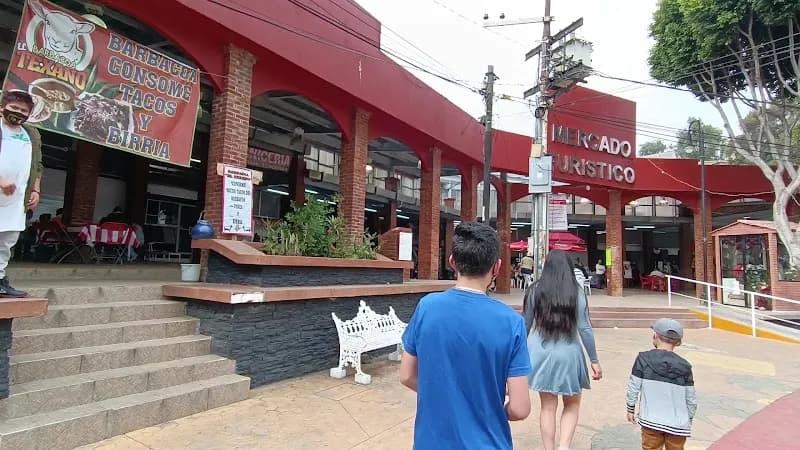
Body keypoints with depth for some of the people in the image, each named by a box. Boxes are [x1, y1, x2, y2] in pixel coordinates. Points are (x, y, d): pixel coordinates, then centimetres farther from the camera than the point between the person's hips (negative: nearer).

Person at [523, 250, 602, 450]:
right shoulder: (576, 292, -6)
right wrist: (595, 360, 3)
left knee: (548, 407, 14)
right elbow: (585, 329, -6)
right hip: (568, 355, -1)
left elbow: (526, 326, 2)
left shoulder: (535, 291, -3)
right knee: (572, 405, 19)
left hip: (541, 354, 1)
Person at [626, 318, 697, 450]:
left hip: (650, 422, -1)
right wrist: (689, 419, 17)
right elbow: (691, 398, -1)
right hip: (677, 424, 1)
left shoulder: (643, 359, -12)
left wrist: (631, 409, 8)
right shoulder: (684, 366, -8)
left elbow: (633, 388, -7)